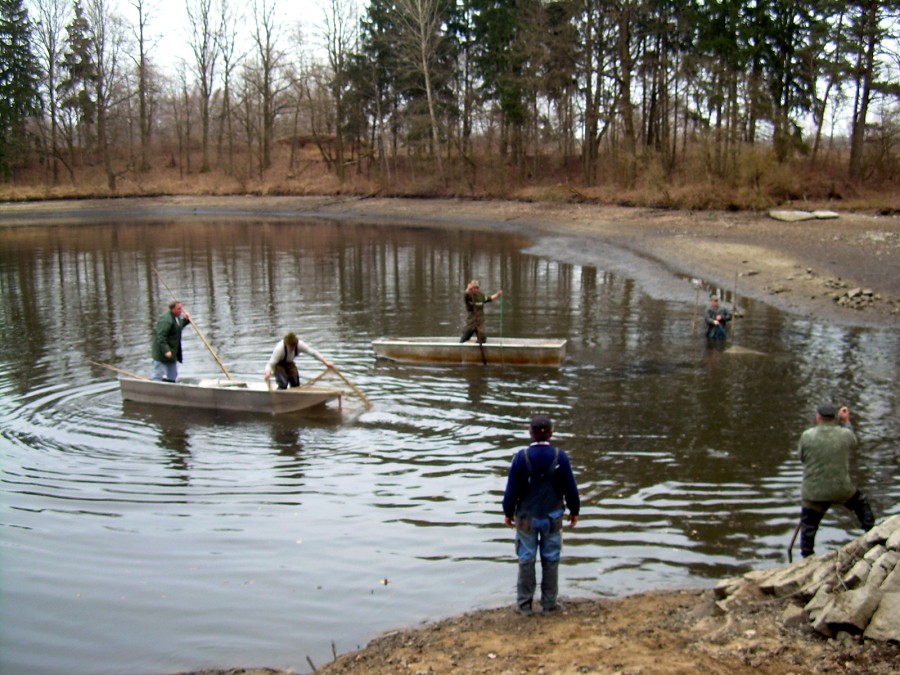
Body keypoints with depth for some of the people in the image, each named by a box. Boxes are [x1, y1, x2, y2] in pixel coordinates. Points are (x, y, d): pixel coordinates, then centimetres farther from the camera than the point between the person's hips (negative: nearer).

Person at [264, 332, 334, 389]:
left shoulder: (300, 345, -28)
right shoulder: (279, 348, -39)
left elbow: (312, 352, -19)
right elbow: (271, 363, -41)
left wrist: (325, 362, -22)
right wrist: (268, 372, -62)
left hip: (289, 363, 5)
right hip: (278, 364, -5)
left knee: (296, 384, -2)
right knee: (283, 385, -22)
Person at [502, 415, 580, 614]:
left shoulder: (521, 457, -14)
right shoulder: (560, 457, -11)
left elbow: (512, 489, -8)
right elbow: (570, 487, -3)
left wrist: (508, 512, 7)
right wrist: (574, 510, 13)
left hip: (527, 517, -1)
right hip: (552, 517, 1)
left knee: (526, 560, 9)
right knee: (551, 560, 11)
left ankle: (524, 603, 17)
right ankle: (549, 602, 19)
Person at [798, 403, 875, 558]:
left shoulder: (806, 436, -10)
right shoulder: (846, 434, -7)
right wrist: (846, 422, 28)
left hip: (814, 492, -1)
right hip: (842, 488, 1)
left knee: (808, 527, 10)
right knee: (861, 504, 31)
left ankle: (807, 558, 15)